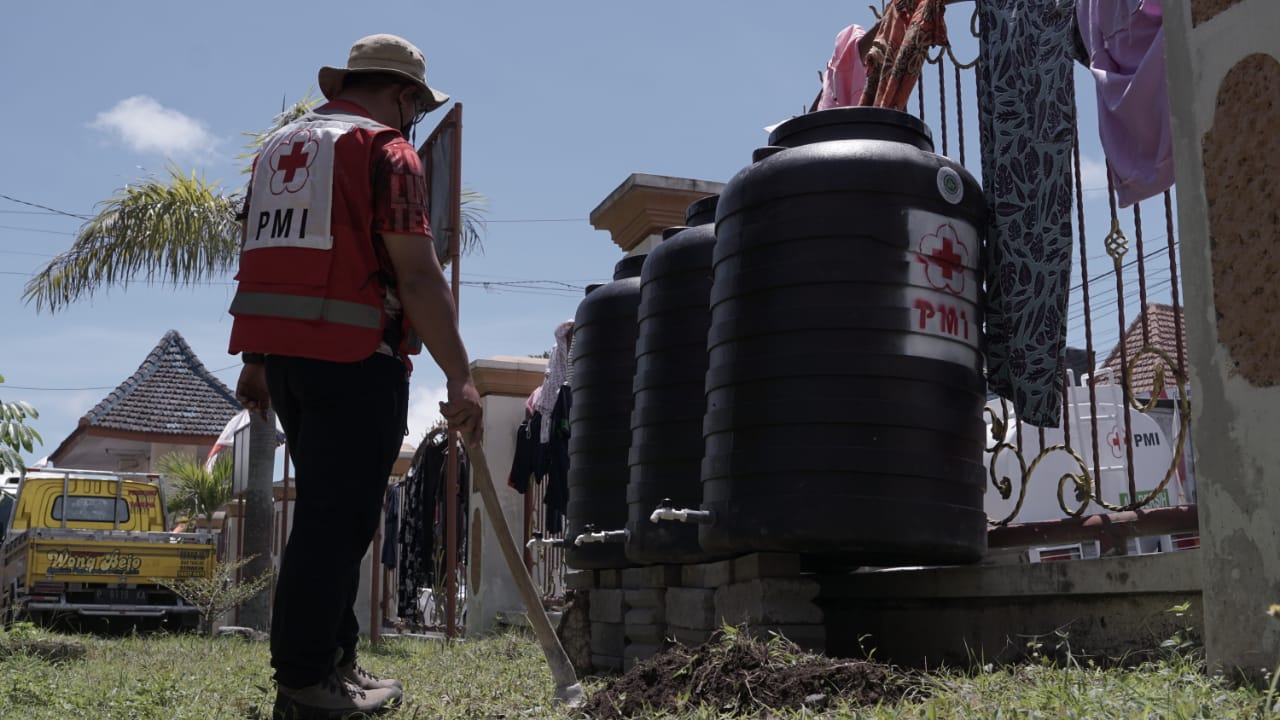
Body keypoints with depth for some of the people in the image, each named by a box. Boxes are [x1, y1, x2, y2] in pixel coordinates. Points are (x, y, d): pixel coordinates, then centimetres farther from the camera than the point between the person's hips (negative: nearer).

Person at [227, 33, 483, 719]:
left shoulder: (279, 145, 19)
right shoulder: (385, 149, -6)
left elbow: (265, 259, 20)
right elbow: (417, 275, -15)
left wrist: (256, 362, 23)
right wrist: (459, 375, -16)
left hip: (281, 351, 8)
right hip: (353, 356, -8)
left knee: (329, 511, 17)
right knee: (338, 518, -3)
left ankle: (332, 659, 23)